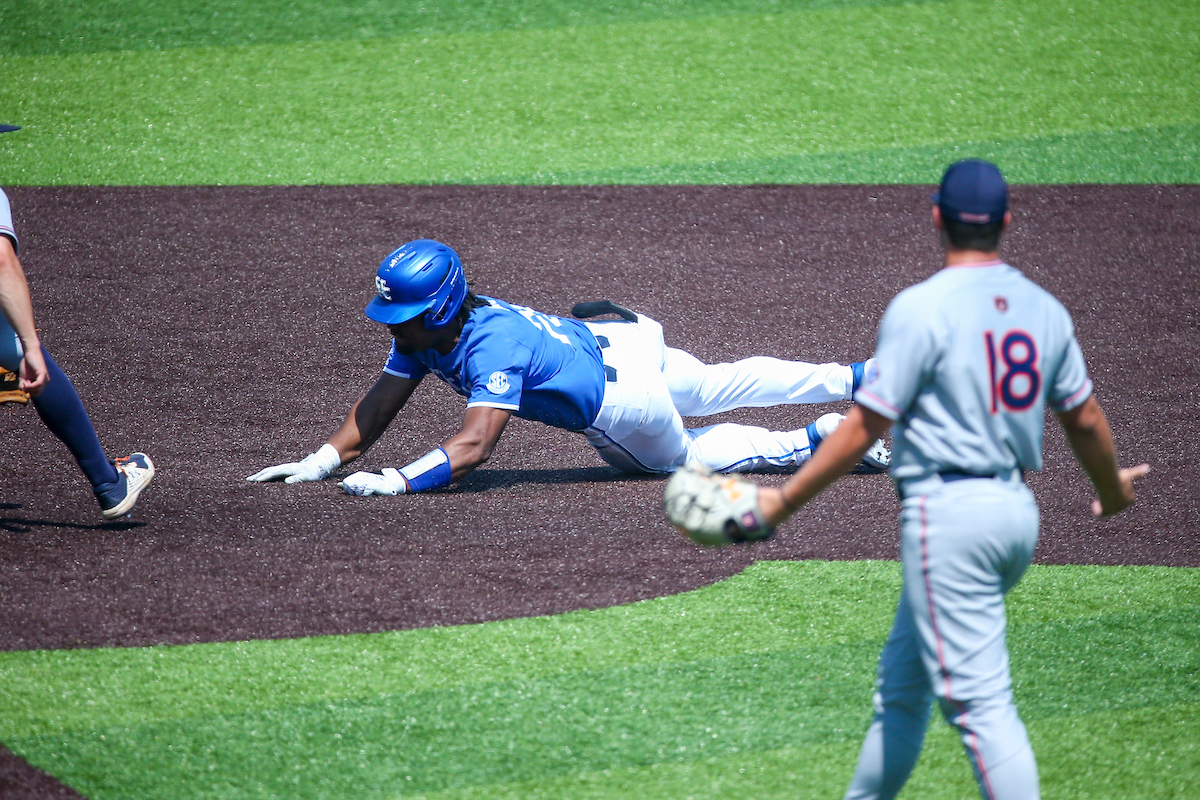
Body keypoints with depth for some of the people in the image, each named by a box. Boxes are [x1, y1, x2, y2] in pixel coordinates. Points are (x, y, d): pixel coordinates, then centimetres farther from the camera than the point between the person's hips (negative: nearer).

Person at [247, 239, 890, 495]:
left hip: (619, 404, -8)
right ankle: (859, 378, 43)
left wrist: (397, 482, -53)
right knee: (725, 384, 26)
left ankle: (829, 436, 17)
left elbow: (474, 444, -46)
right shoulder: (425, 331, -11)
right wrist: (322, 461, -16)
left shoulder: (493, 345, -37)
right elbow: (379, 405, -5)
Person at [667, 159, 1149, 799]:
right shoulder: (1044, 309, 7)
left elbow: (865, 424, -13)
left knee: (978, 700, -9)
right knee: (900, 684, 20)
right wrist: (1113, 490, 34)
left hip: (948, 512, -8)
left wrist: (783, 501, -6)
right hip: (1018, 509, 8)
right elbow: (1084, 417, 15)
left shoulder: (921, 308, -12)